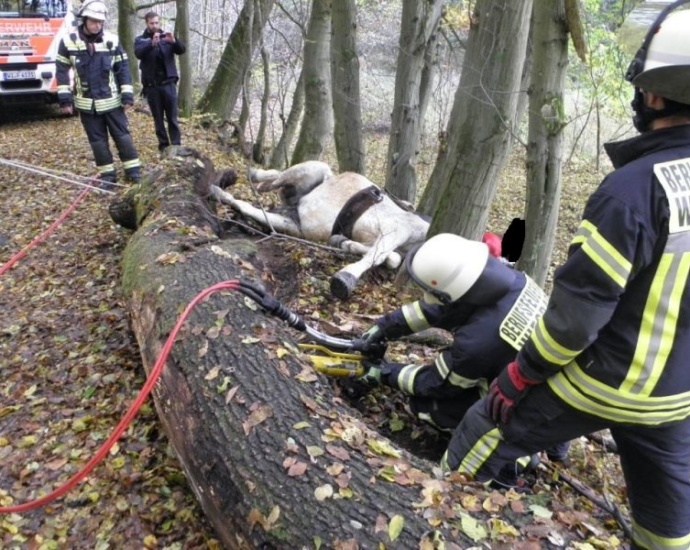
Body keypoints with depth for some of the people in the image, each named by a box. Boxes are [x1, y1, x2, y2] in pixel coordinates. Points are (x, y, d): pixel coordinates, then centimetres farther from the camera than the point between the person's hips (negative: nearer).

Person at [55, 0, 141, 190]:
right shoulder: (69, 41, -3)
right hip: (86, 103, 1)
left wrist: (127, 95, -3)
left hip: (111, 101, 0)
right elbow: (62, 70, 2)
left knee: (122, 135, 4)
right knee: (97, 140, 7)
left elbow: (123, 68, 2)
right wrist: (64, 98, -3)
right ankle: (107, 174, 16)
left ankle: (134, 170, 14)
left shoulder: (112, 40, -2)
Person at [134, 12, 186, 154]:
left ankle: (176, 145, 2)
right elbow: (138, 53, -16)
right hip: (151, 85, 0)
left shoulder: (167, 37, 9)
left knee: (172, 117, 0)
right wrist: (152, 43, -33)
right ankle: (163, 145, 12)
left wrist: (174, 41, -27)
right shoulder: (140, 40, 5)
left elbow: (182, 50, -5)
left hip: (168, 83, 0)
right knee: (158, 118, 6)